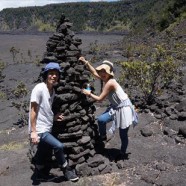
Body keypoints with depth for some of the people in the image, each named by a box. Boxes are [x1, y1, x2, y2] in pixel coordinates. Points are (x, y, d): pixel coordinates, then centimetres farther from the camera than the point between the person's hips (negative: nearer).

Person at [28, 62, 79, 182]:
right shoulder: (39, 88, -17)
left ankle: (41, 173, 39)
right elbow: (33, 111, -17)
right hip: (39, 130, -8)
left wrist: (53, 117, 2)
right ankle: (66, 170, 5)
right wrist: (33, 132, -19)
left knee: (44, 153, 19)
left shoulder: (52, 91, 8)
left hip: (47, 129, 8)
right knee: (58, 146, -17)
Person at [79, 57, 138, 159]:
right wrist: (86, 62, 9)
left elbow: (100, 99, -20)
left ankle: (122, 153, 29)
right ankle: (103, 137, 20)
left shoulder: (110, 83, -27)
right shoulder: (105, 79, -2)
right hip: (115, 108, 8)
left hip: (123, 109, -8)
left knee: (123, 135, 7)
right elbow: (94, 72, 15)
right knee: (100, 119, -6)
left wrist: (89, 94, -7)